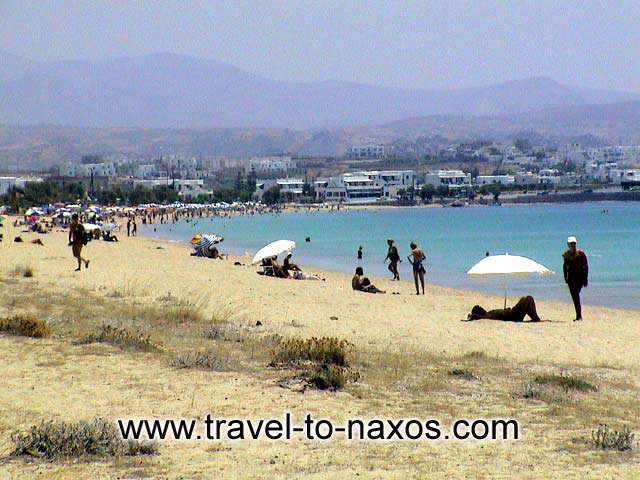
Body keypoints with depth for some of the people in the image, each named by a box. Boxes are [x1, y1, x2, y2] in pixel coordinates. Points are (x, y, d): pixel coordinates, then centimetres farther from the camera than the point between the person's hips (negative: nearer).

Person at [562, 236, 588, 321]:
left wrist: (585, 278, -8)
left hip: (580, 277, -5)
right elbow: (565, 266, 18)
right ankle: (579, 316, 15)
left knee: (576, 294, -18)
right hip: (571, 278, 5)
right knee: (574, 296, 5)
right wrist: (565, 277, 12)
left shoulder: (581, 254, -7)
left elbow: (586, 266, -5)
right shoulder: (566, 254, 7)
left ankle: (579, 316, -18)